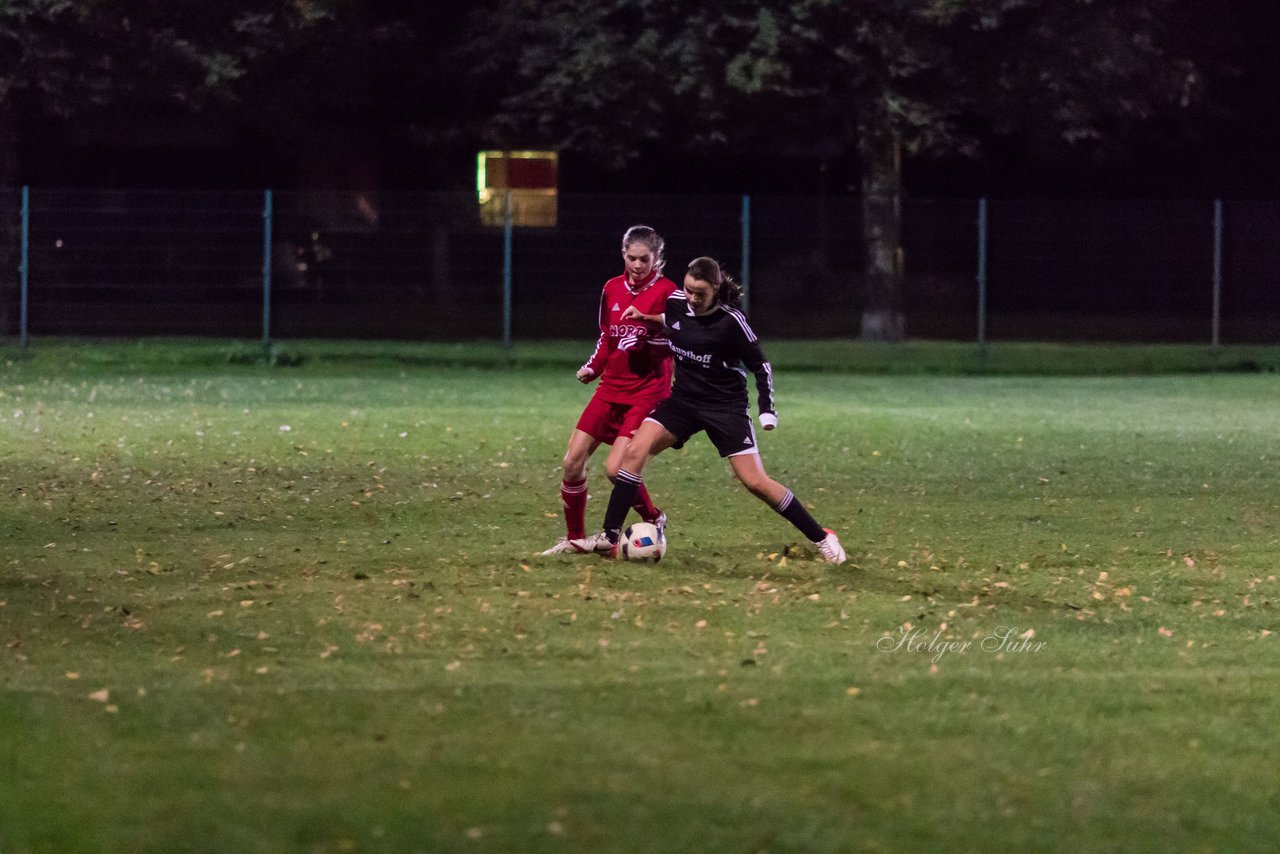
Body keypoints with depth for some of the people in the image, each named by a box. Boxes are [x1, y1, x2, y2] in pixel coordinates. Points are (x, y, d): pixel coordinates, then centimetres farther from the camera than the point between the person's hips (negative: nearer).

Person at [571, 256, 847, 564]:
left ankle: (822, 538, 4)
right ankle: (609, 538, -9)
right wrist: (645, 317, 8)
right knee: (635, 451, -13)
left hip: (725, 405, -5)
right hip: (684, 399, 5)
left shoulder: (731, 321, -19)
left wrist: (767, 411, -16)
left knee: (754, 481, -9)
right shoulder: (676, 303, -6)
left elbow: (760, 365, -10)